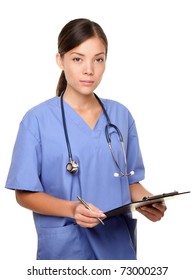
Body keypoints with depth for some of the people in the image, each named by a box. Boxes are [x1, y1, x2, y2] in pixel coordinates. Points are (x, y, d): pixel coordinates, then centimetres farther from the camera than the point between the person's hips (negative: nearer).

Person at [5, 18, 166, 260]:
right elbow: (25, 193, -7)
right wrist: (72, 209, -21)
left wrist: (147, 202, -11)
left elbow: (130, 180, 9)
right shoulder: (37, 120, -9)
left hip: (119, 243, 4)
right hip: (66, 247, -3)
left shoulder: (121, 115, 3)